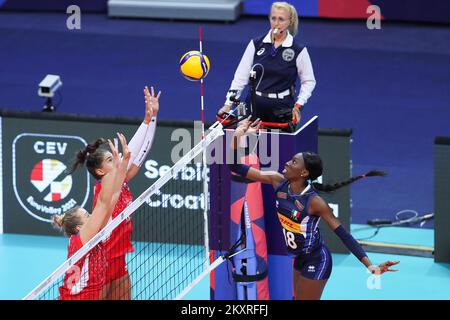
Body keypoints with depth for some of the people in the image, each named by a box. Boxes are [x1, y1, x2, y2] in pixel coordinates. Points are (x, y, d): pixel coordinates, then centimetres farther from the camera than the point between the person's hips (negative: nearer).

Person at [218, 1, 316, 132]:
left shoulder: (298, 50, -2)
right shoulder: (256, 44, 4)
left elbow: (309, 81, 7)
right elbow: (241, 76, 5)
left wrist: (298, 105, -4)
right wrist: (228, 104, -1)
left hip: (282, 110, -2)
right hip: (255, 107, 2)